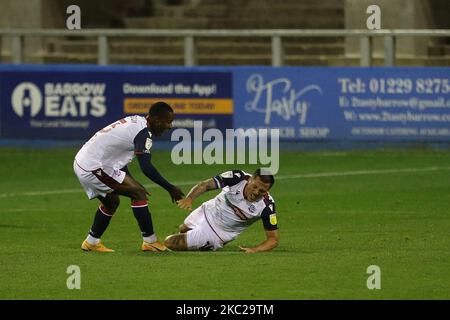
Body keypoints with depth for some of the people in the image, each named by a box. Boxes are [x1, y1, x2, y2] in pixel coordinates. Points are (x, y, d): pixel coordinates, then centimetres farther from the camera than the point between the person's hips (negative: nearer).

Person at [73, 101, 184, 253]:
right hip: (93, 167, -10)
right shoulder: (143, 132, -16)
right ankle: (150, 241, -4)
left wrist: (132, 182, 28)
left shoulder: (135, 121, 13)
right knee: (138, 193, -8)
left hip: (81, 163, 10)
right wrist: (170, 188, -20)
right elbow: (146, 167, -25)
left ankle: (91, 242, 34)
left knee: (112, 201, 27)